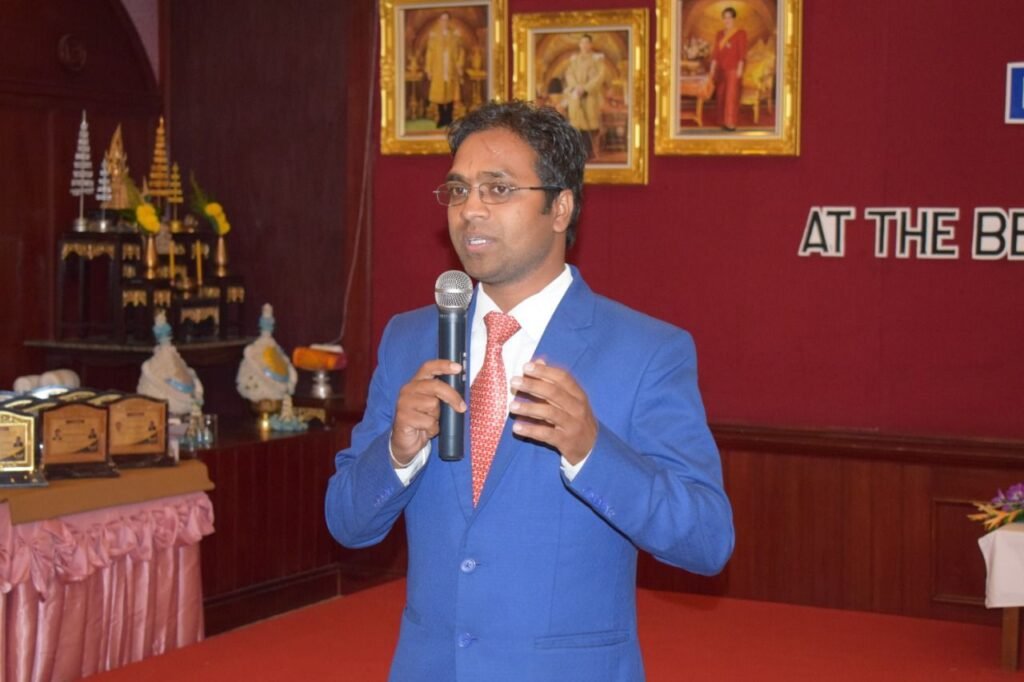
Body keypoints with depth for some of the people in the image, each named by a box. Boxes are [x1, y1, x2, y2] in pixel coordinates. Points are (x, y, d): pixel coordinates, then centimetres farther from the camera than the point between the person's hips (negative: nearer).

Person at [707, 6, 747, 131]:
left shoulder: (740, 33, -5)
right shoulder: (720, 34, 12)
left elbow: (742, 52, -9)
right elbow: (715, 52, 11)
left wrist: (740, 68, -16)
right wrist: (712, 69, 6)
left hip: (734, 68, -6)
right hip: (722, 68, 6)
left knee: (732, 94, -10)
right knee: (722, 94, 6)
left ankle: (731, 123, -13)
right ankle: (724, 121, 12)